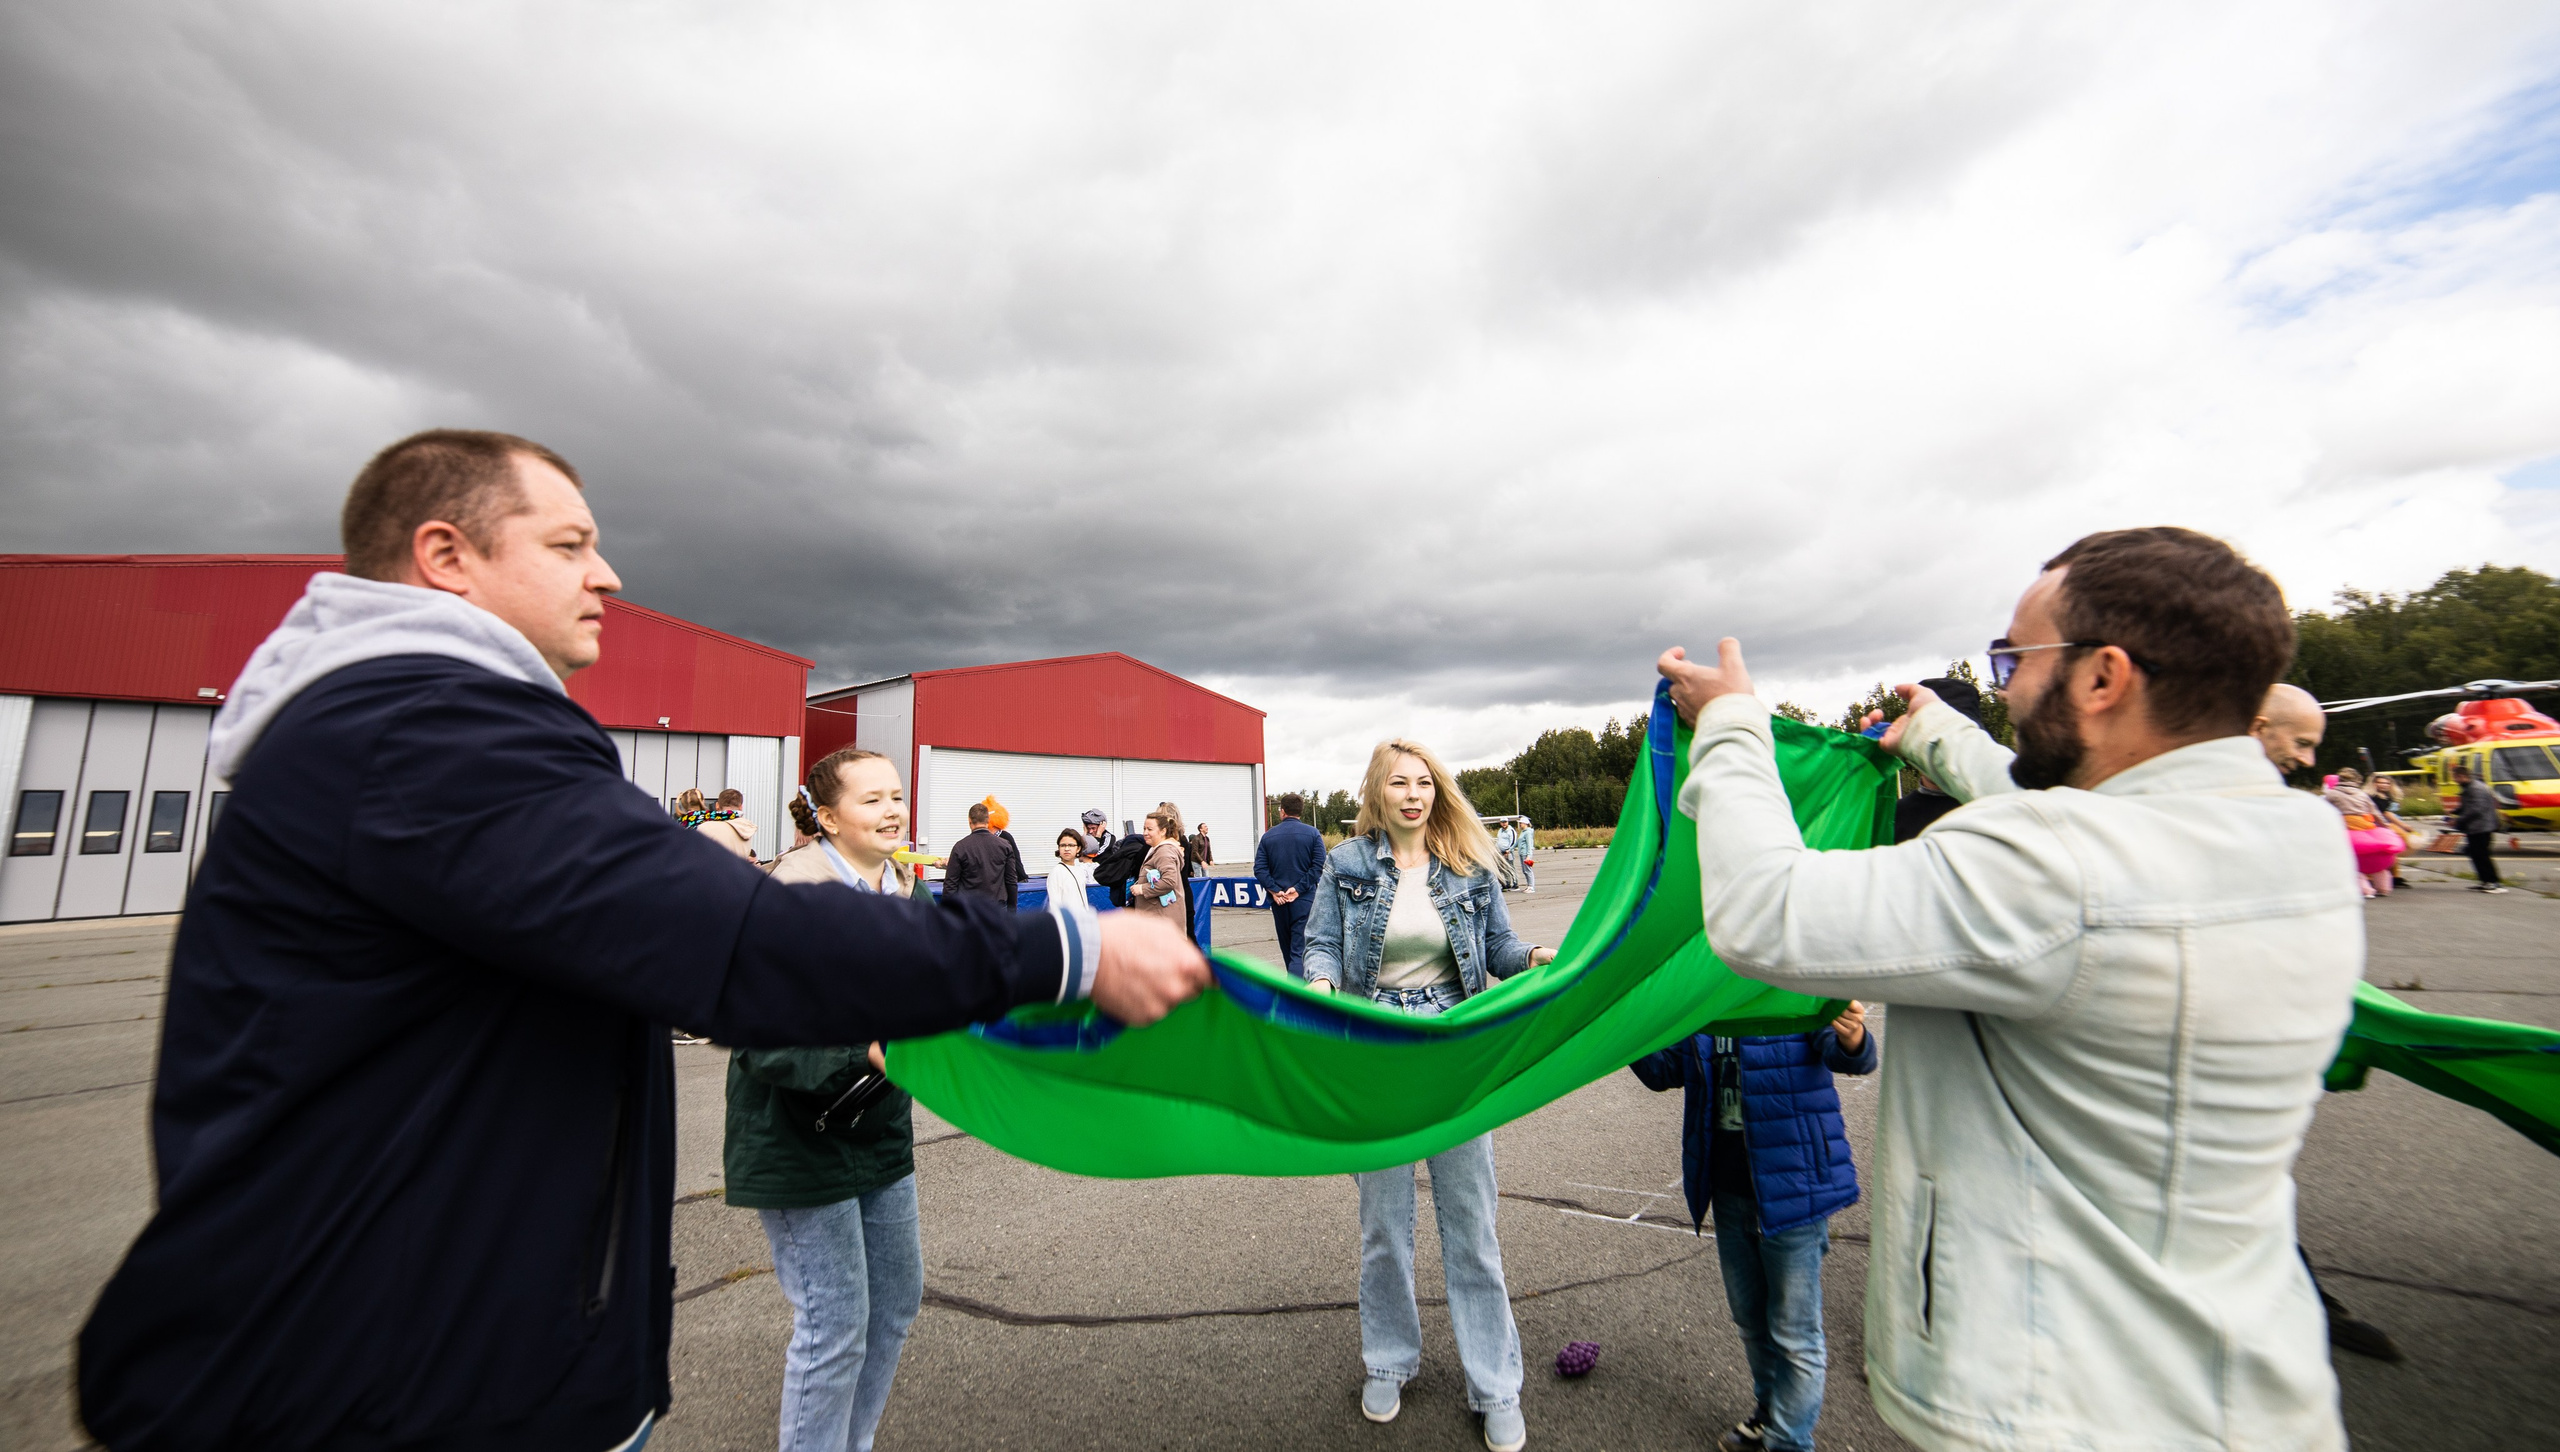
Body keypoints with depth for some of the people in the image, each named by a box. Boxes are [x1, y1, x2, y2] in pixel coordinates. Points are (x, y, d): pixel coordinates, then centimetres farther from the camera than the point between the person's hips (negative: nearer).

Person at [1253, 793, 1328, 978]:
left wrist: (1274, 891, -7)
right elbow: (1318, 866, -11)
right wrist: (1298, 889, -11)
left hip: (1278, 900, 3)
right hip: (1304, 899, -3)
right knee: (1300, 950, -6)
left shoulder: (1268, 836, 4)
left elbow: (1259, 868, -4)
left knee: (1287, 947, 18)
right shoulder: (1313, 834, -2)